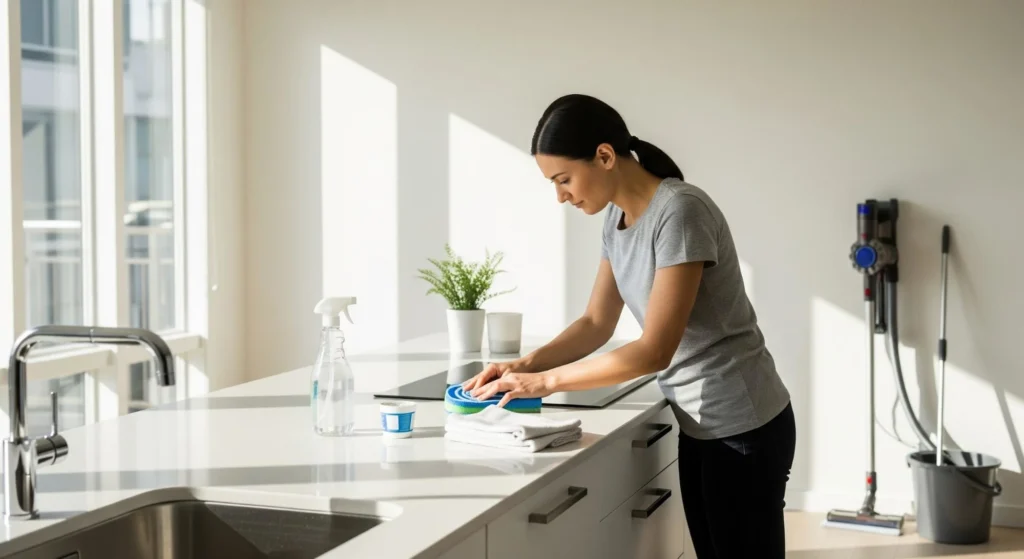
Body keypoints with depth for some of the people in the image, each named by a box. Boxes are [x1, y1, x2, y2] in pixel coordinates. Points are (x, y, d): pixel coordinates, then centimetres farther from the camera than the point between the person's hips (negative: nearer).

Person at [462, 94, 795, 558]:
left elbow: (655, 351, -25)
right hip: (699, 425, 8)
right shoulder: (616, 218, 5)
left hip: (742, 427, -8)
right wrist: (524, 366, -7)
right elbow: (596, 324, 9)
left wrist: (545, 382, -21)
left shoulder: (680, 212, -23)